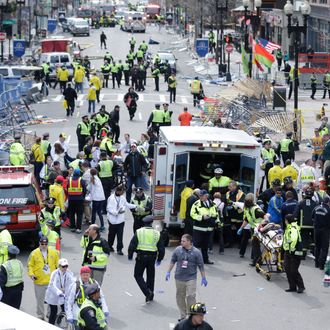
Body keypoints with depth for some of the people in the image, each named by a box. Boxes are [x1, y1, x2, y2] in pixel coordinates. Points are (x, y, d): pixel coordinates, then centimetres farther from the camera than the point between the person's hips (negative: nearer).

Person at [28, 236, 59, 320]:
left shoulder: (53, 253, 3)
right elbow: (30, 265, 1)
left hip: (51, 281, 1)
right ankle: (40, 316, 19)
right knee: (40, 300, 7)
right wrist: (31, 274, -12)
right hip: (39, 281, -1)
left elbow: (57, 264, 12)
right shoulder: (34, 253, -4)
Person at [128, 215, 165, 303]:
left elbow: (132, 245, -6)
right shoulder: (157, 233, 3)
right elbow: (161, 248, 7)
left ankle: (147, 292, -14)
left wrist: (130, 255, 6)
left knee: (138, 275, 5)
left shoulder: (139, 232, -4)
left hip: (141, 256, -3)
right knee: (150, 276, 15)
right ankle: (150, 295, 21)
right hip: (152, 257, 3)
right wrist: (159, 259, 19)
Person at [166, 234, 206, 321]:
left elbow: (201, 266, -1)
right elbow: (172, 261, 12)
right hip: (179, 278, 3)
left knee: (191, 296, -11)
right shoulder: (178, 250, 0)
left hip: (191, 278, -3)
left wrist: (203, 278, 1)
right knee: (180, 296, 9)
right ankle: (183, 315, 22)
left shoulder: (196, 252, -7)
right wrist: (168, 272, 10)